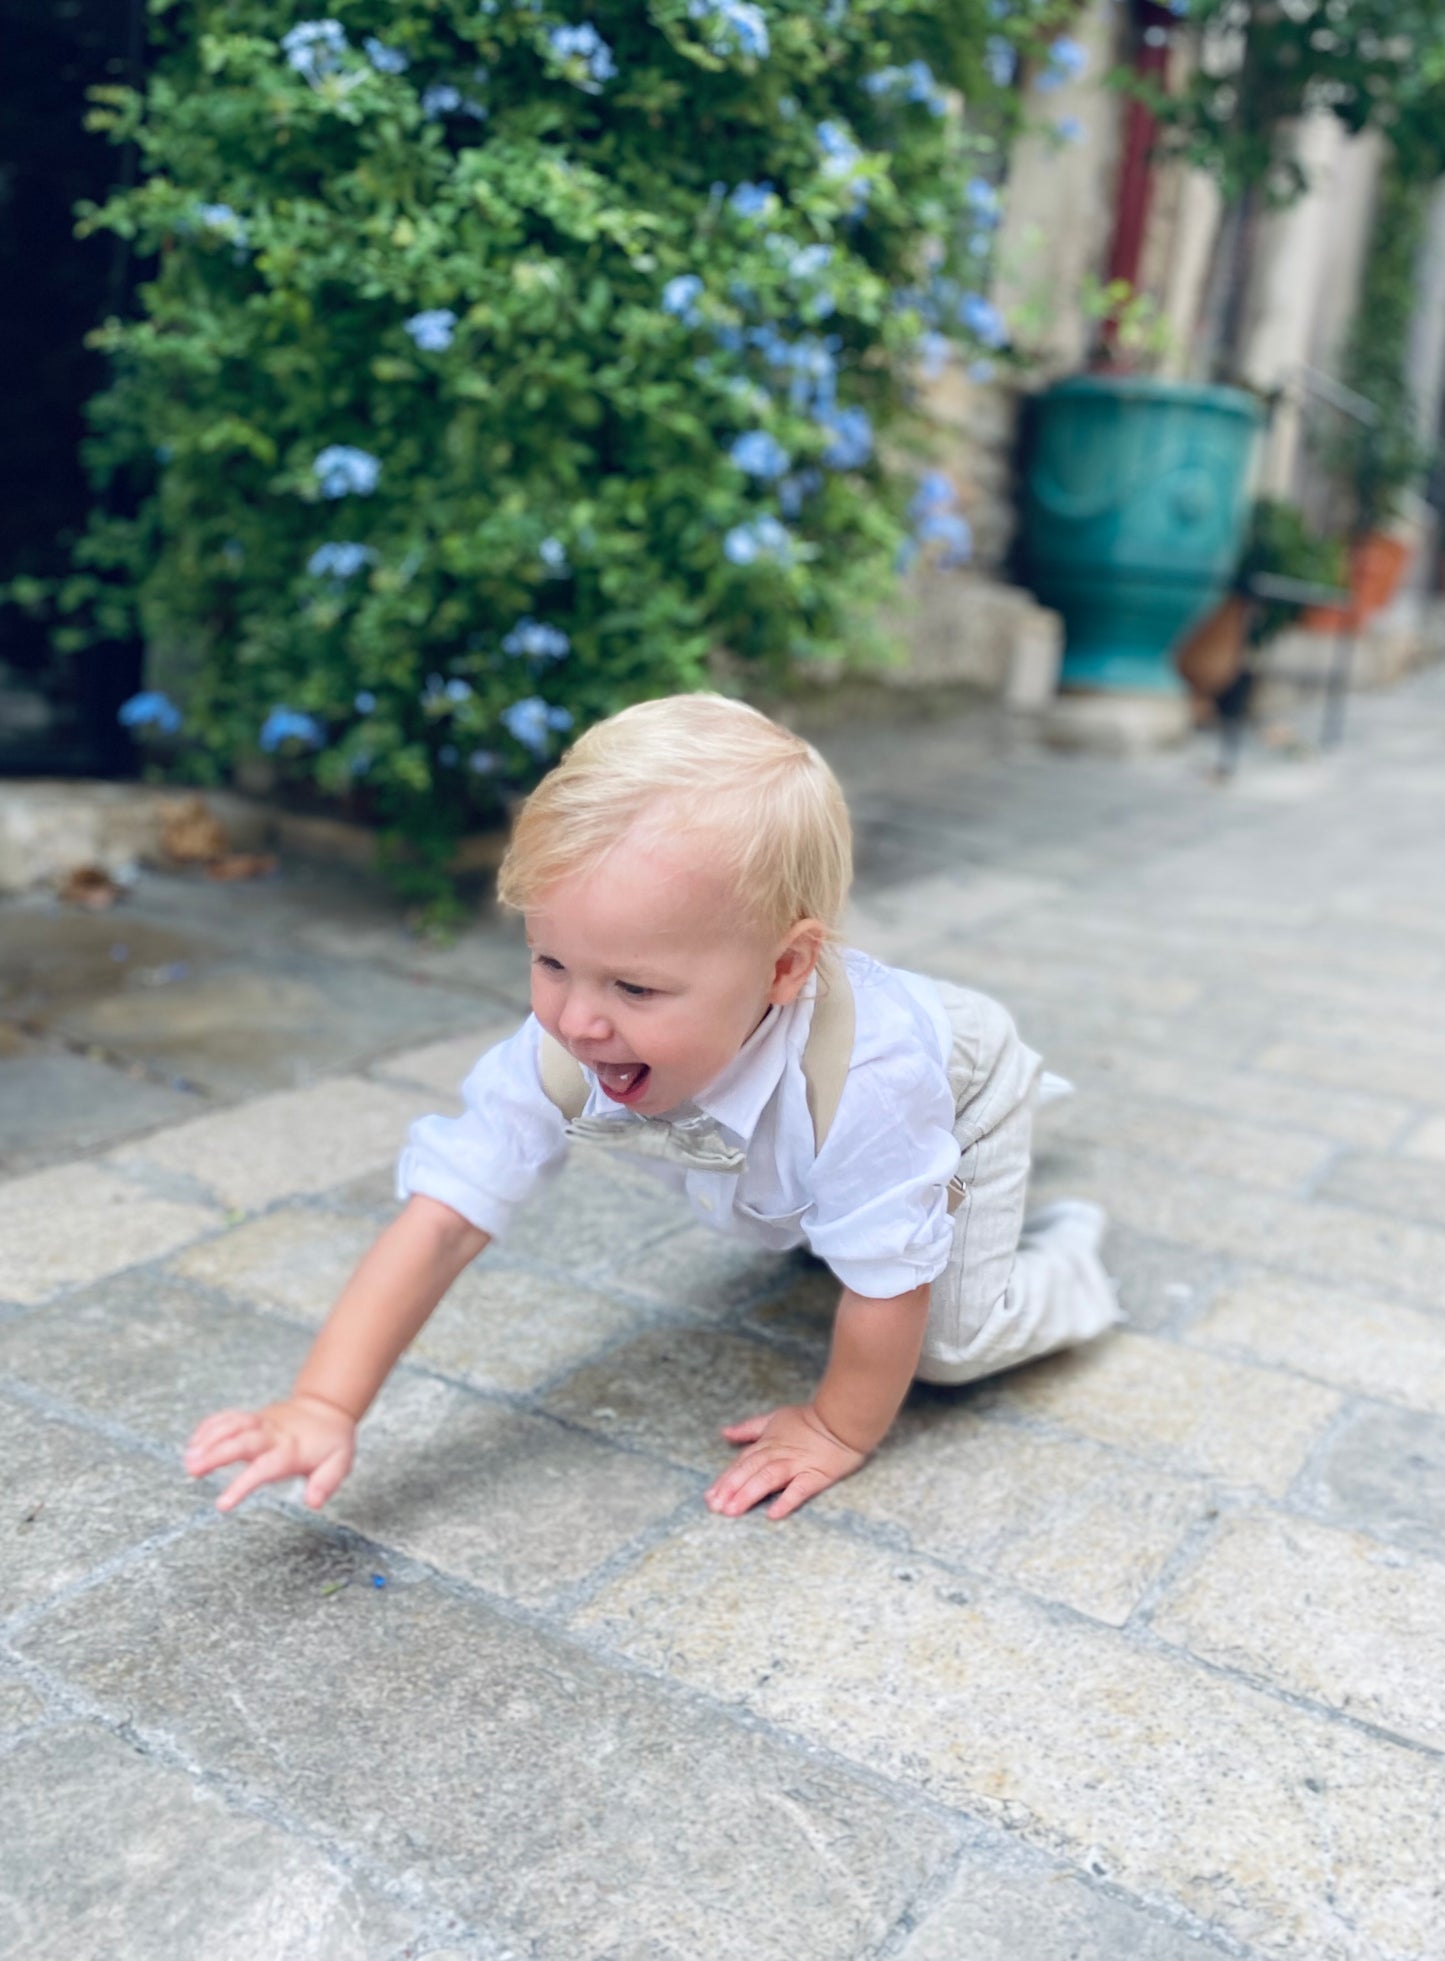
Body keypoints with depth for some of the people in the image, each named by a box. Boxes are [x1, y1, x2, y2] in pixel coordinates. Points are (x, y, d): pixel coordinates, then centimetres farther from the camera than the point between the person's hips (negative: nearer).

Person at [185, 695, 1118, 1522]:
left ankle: (1067, 1257, 15)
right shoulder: (560, 1056, -39)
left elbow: (889, 1292, -38)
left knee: (948, 1341, -13)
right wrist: (323, 1407, -43)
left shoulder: (861, 1078, -52)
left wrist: (840, 1432, -22)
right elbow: (440, 1221, -36)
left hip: (957, 1084, -4)